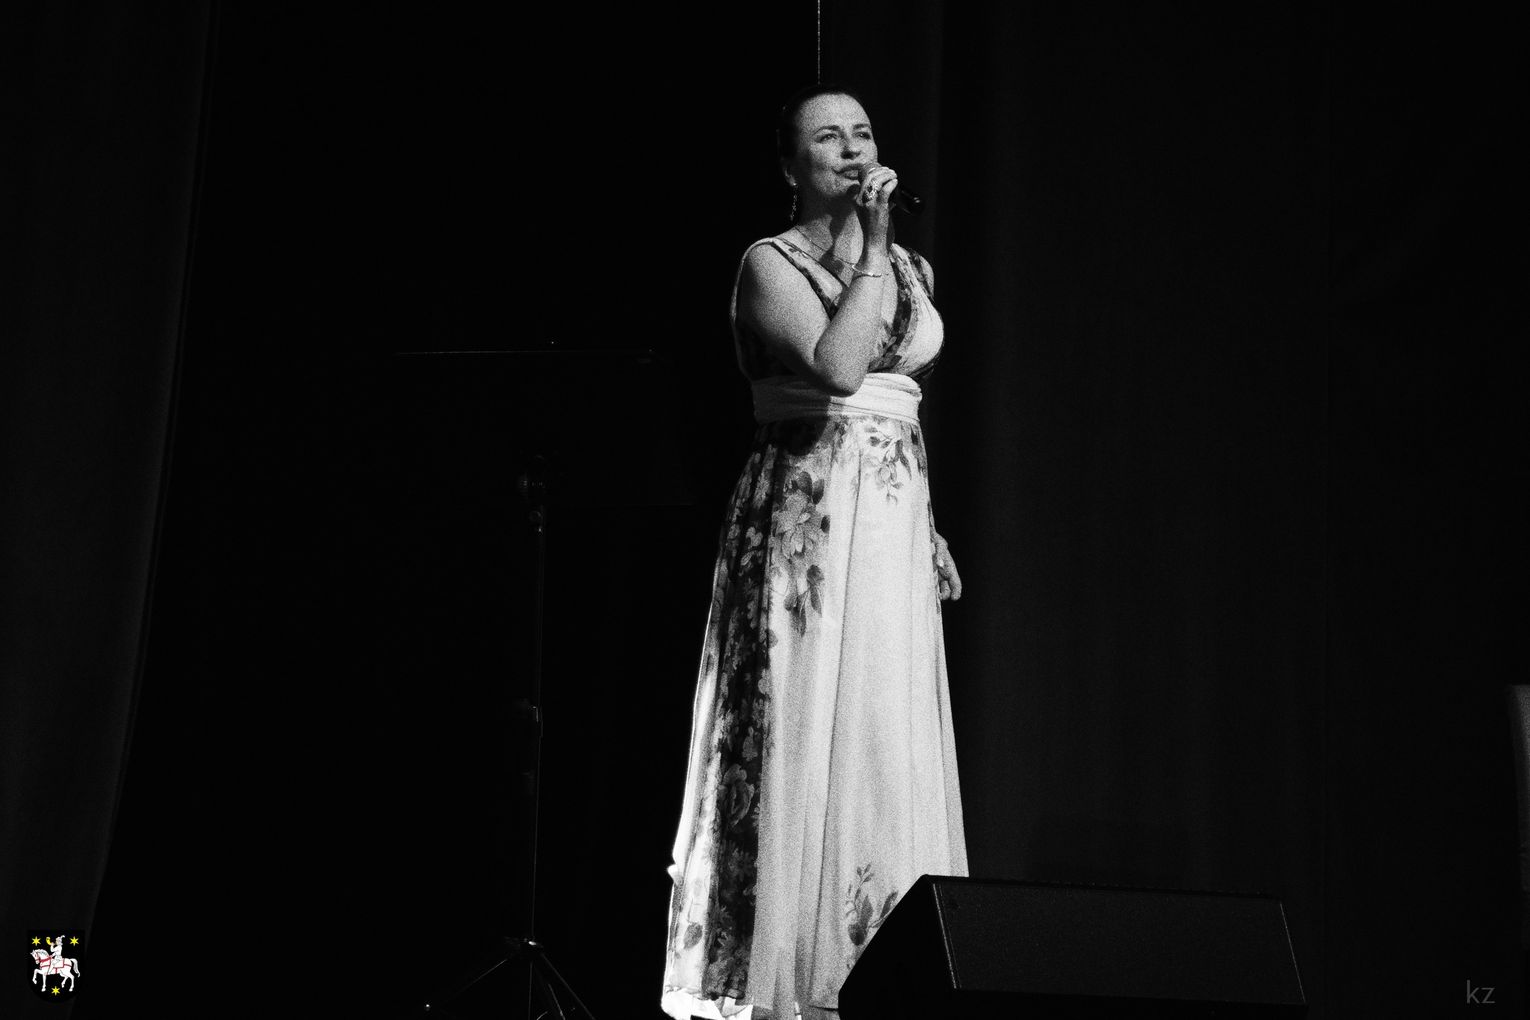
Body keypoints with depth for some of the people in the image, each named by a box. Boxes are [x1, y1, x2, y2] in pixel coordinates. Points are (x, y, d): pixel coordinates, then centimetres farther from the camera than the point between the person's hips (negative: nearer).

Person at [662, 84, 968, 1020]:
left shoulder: (909, 269, 15)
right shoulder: (772, 264, -5)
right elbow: (835, 367, -22)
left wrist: (931, 533, 18)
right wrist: (869, 252, -16)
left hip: (894, 525, 6)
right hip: (807, 521, -6)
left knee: (890, 748, 5)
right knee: (809, 739, -7)